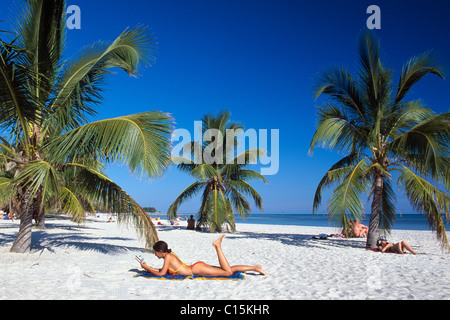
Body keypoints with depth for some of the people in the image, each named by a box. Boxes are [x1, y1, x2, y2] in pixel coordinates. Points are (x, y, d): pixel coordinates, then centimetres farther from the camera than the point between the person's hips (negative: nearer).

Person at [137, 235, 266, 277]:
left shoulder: (168, 257, -11)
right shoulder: (170, 255, 15)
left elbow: (161, 273, -12)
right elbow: (163, 270, 25)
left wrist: (146, 268, -1)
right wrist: (148, 267, 22)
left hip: (197, 269, -8)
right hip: (197, 267, 8)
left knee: (228, 272, -17)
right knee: (229, 270, 5)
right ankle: (255, 268, 4)